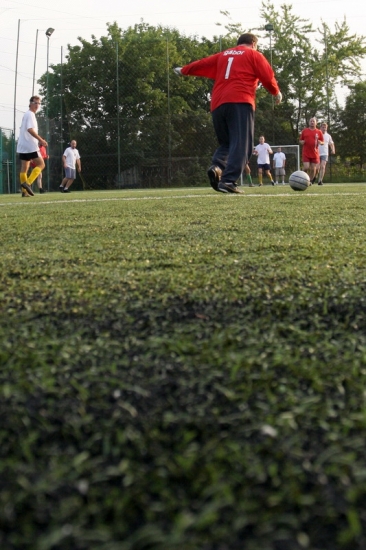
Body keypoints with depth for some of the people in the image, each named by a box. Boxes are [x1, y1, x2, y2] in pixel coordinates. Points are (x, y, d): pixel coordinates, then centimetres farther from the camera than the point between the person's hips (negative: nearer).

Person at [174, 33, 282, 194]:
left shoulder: (223, 55, 25)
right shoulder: (254, 55, 12)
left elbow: (202, 64, 32)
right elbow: (268, 78, 5)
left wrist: (183, 70, 48)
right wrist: (276, 92, 22)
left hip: (218, 104, 5)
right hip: (240, 102, -5)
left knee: (226, 143, 15)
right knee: (240, 144, -9)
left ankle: (216, 167, -14)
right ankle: (228, 181, -25)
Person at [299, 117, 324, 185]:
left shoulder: (319, 132, 6)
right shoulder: (304, 131, 7)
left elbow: (323, 142, 11)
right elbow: (300, 141, 15)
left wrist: (319, 142, -12)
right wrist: (301, 142, -9)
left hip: (315, 154, 1)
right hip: (306, 154, -1)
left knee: (313, 169, 3)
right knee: (306, 168, -14)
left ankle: (310, 181, 23)